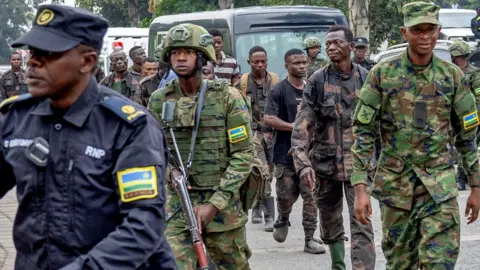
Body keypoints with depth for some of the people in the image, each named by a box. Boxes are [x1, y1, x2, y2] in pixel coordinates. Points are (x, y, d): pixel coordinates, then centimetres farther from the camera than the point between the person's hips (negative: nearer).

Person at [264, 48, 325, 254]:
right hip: (286, 154, -3)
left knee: (311, 196, -2)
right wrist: (295, 127, -18)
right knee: (286, 195, 1)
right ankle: (282, 221, 32)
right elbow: (268, 119, -13)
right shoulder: (279, 90, -3)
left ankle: (310, 239, 2)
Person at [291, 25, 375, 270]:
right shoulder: (317, 81, -2)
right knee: (330, 224, 14)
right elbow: (302, 125, -8)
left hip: (358, 163, -1)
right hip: (325, 163, 1)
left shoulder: (366, 79, 1)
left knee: (361, 225, -11)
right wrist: (302, 162, -19)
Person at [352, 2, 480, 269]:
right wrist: (361, 187, -10)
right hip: (395, 183, 0)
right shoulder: (382, 74, -3)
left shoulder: (452, 75, 1)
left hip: (440, 185, 0)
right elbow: (364, 132, -3)